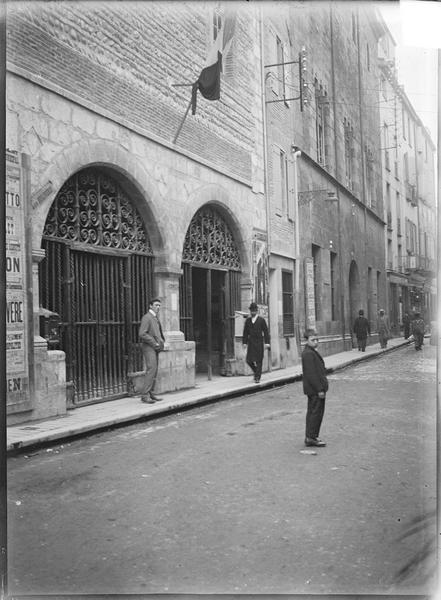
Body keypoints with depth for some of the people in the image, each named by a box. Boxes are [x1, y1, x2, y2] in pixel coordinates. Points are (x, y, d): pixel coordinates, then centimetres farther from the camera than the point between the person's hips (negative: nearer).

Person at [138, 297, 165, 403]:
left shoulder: (155, 318, 20)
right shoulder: (146, 317, -9)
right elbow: (142, 334, -19)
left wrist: (161, 342, 14)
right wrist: (154, 343, -16)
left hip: (155, 348, 9)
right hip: (148, 348, -9)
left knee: (154, 371, 8)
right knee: (151, 370, -17)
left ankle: (150, 393, 12)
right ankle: (144, 395, -18)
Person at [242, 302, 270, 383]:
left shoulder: (261, 320, -1)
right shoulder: (247, 320, 8)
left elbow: (265, 331, -1)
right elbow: (245, 332, 11)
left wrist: (267, 342, -7)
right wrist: (244, 342, 7)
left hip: (259, 342, -3)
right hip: (251, 342, 3)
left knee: (259, 361, -2)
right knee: (249, 360, -2)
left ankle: (257, 377, 5)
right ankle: (255, 371, 25)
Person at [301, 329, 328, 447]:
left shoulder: (311, 352, 14)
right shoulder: (308, 354, -19)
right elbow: (311, 374, -22)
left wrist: (320, 388, 19)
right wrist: (319, 390, -21)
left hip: (313, 389, 11)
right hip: (315, 389, -11)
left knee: (312, 412, 15)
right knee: (316, 412, -5)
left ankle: (310, 437, 23)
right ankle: (311, 438, 0)